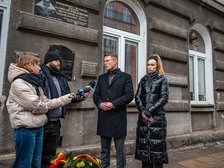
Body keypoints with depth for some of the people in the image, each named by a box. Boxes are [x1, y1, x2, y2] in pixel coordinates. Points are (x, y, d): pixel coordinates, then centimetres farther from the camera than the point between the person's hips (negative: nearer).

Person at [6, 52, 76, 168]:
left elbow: (45, 101, 11)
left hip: (38, 127, 8)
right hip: (26, 129, -8)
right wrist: (47, 107, 3)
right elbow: (38, 106, -19)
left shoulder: (34, 82, 13)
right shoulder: (18, 83, -15)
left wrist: (67, 98, 8)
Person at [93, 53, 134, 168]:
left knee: (120, 149, 9)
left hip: (118, 118, -4)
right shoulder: (101, 77, 16)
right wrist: (100, 103, -9)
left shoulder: (125, 77, 2)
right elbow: (96, 94, 12)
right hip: (103, 118, 4)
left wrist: (113, 104, -16)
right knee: (104, 149, 16)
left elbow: (129, 95, -8)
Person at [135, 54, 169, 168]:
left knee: (156, 145, -1)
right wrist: (143, 111, -10)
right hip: (143, 117, 3)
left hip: (157, 117, -3)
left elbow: (164, 98, -7)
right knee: (144, 144, 6)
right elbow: (137, 97, 6)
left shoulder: (162, 79, 4)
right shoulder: (143, 80, 14)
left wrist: (149, 112, -12)